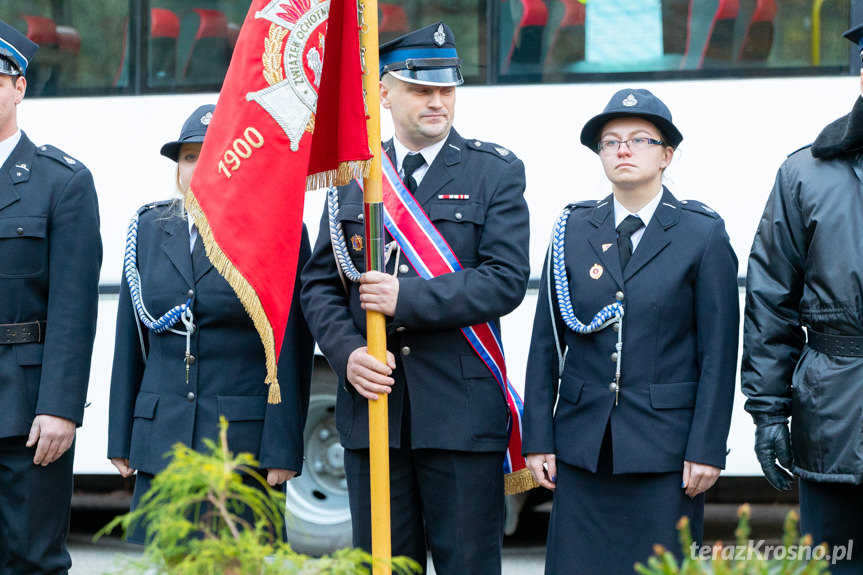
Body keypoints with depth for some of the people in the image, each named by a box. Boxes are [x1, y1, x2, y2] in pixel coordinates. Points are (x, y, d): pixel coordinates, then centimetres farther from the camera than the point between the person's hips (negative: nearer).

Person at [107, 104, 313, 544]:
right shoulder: (150, 228, 11)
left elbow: (291, 356, -5)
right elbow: (129, 343, 13)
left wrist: (283, 449, -10)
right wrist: (120, 440, 9)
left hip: (245, 442, -4)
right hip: (160, 439, 4)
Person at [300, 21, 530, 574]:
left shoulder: (496, 172, 2)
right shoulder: (353, 174, 12)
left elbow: (505, 280, -9)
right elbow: (320, 282, 12)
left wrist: (407, 297, -17)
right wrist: (347, 353, -7)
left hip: (461, 406, -3)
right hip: (372, 402, 3)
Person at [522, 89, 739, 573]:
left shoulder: (703, 234, 0)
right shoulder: (574, 230, 9)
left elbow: (719, 352, -3)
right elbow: (546, 343, 9)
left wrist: (707, 448, -9)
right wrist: (538, 437, 3)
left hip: (665, 447, -3)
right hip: (583, 445, 3)